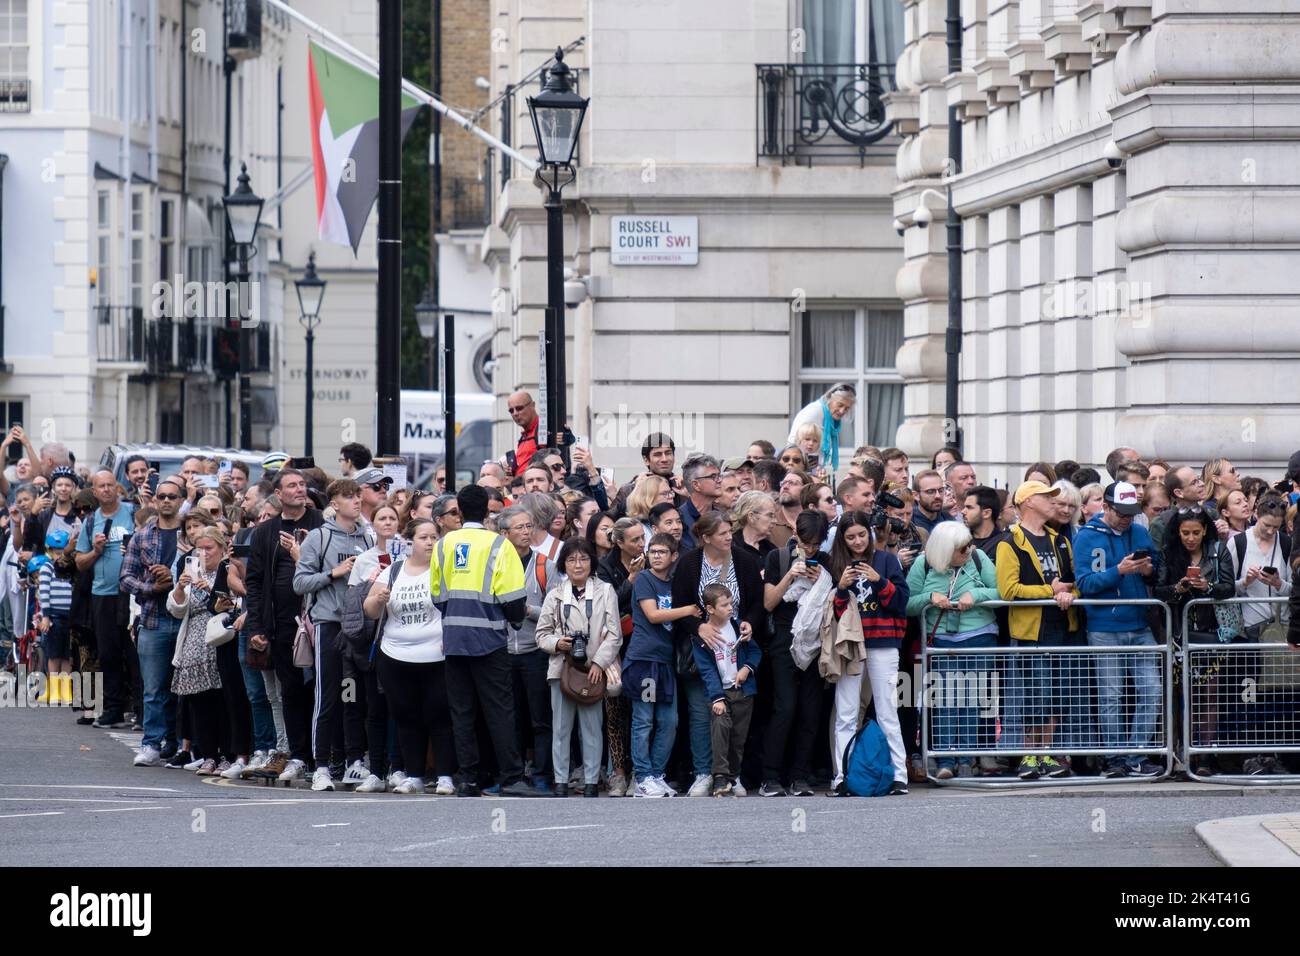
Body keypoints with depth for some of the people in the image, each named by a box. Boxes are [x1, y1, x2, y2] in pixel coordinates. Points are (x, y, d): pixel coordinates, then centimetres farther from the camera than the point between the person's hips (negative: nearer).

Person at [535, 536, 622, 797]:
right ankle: (560, 781, 7)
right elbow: (542, 633, 13)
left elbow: (614, 634, 0)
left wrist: (599, 663, -10)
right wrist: (557, 643, -9)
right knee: (561, 727, 3)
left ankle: (591, 782, 5)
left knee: (592, 728, -1)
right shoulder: (555, 595, 10)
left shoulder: (605, 592, 5)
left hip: (593, 670, -2)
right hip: (561, 667, 2)